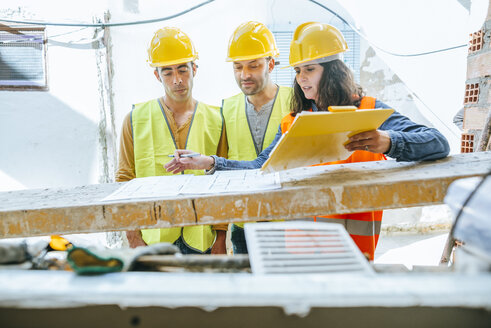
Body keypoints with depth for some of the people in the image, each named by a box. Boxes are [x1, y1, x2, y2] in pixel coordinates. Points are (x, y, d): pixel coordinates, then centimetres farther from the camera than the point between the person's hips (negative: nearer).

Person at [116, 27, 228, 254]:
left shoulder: (215, 121, 5)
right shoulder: (136, 120, 4)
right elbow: (125, 180, 4)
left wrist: (221, 239, 1)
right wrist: (134, 239, -2)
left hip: (202, 240, 1)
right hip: (153, 240, 0)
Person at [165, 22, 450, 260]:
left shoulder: (368, 111, -1)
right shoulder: (292, 122, 14)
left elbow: (438, 144, -11)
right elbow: (263, 168, 10)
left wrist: (388, 143, -31)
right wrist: (211, 162, -2)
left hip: (352, 239, -3)